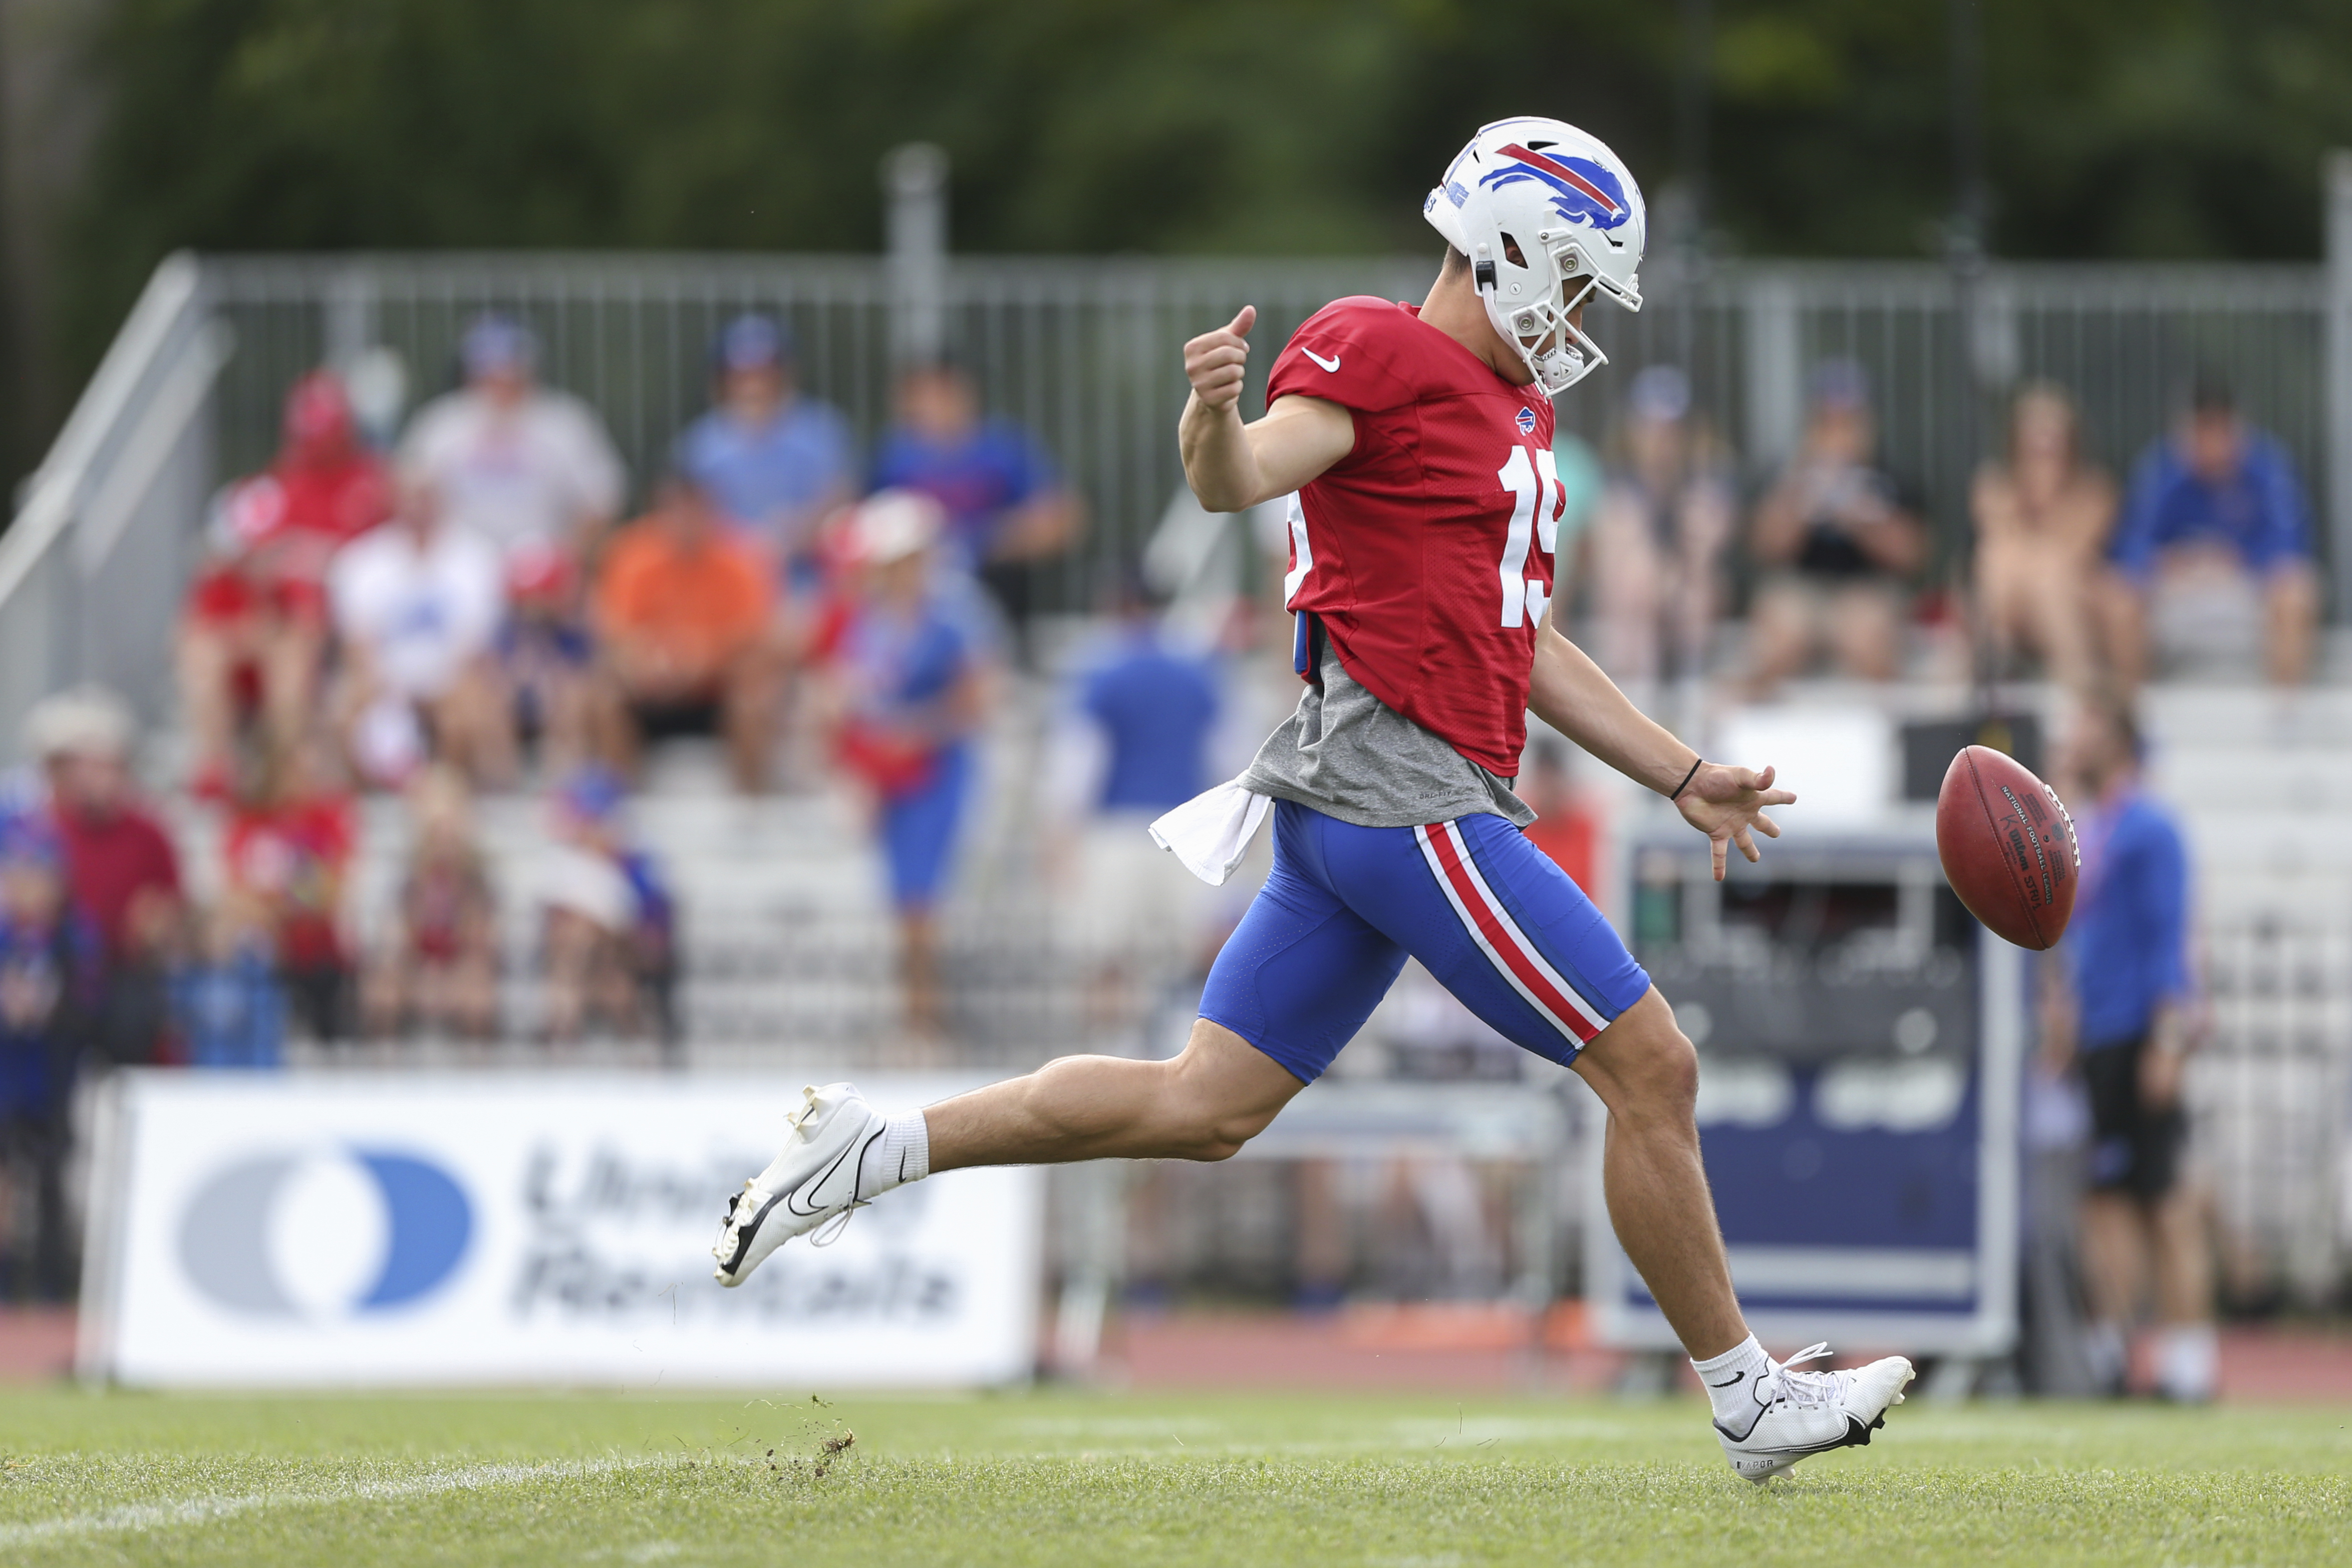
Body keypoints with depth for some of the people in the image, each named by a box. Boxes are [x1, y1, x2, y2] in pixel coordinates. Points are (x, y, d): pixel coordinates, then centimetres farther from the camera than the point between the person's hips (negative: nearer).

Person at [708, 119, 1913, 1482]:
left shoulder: (1513, 406, 23)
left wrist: (1686, 779, 26)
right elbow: (1241, 481, -23)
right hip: (1405, 790, -10)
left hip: (1350, 809, 10)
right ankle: (1751, 1400, 6)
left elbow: (1525, 645, 28)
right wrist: (1217, 412, -46)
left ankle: (872, 1150, 9)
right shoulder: (1374, 350, -7)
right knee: (1652, 1069, -4)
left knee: (1201, 1111, 8)